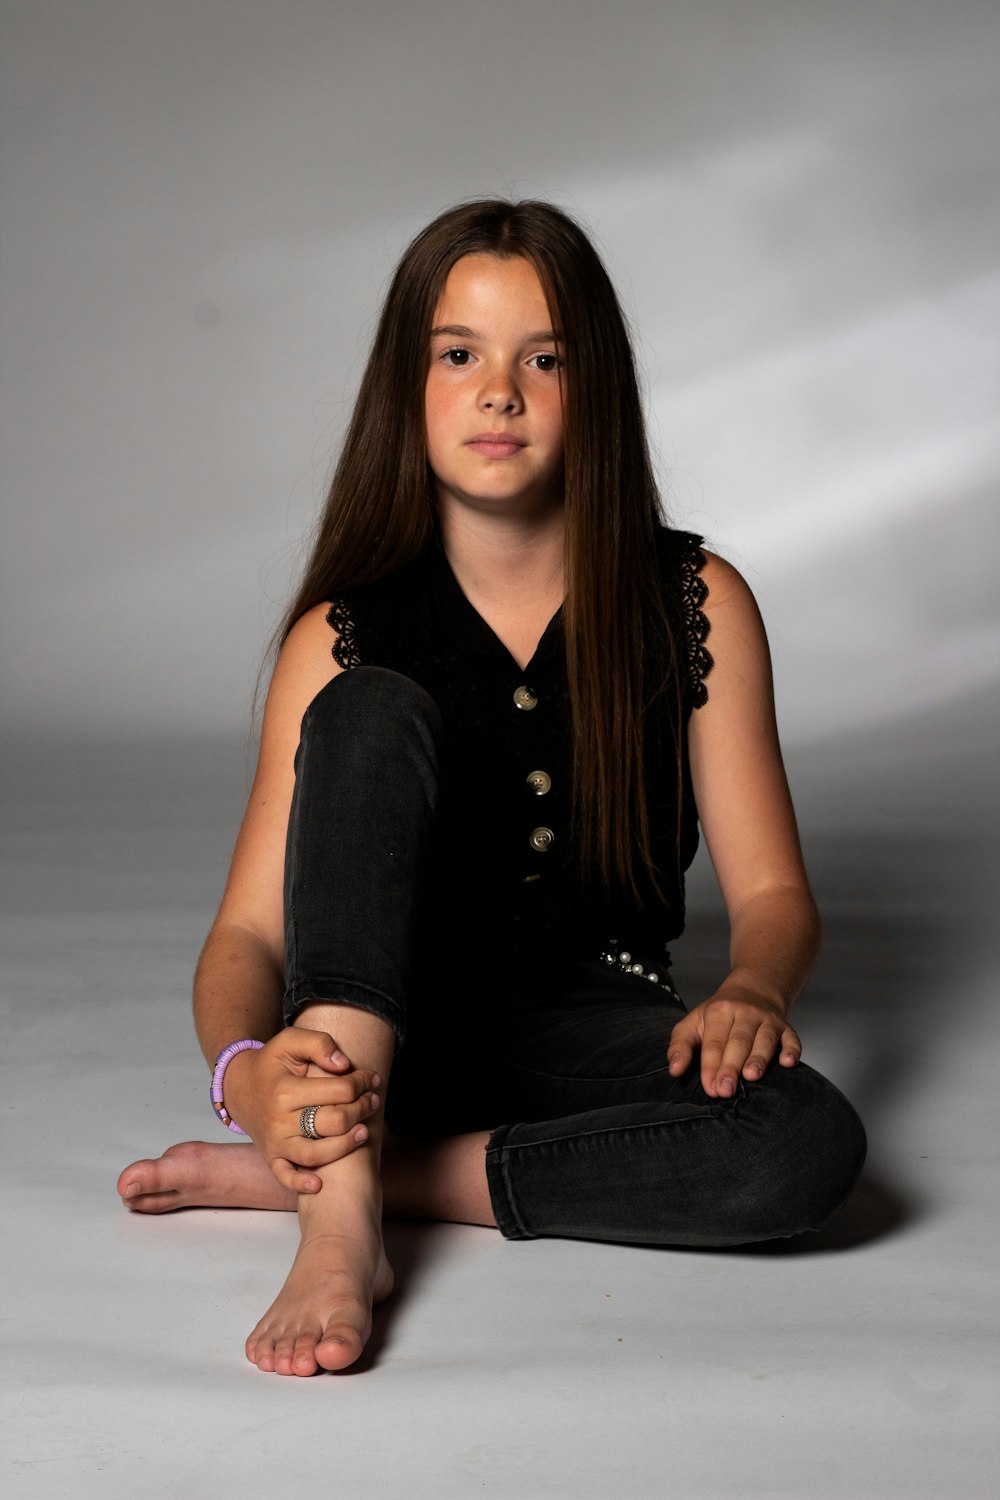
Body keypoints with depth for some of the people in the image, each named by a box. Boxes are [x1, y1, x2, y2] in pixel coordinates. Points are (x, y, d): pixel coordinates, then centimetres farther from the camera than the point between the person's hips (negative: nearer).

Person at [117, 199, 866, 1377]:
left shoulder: (697, 605, -2)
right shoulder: (344, 637, -4)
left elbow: (772, 892, -3)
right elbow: (248, 930, -11)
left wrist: (750, 992, -28)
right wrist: (246, 1069, -34)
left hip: (588, 1029, 1)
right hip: (379, 1020, -1)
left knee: (811, 1145, -31)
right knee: (373, 710, -27)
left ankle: (306, 1171, -23)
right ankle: (341, 1224, -37)